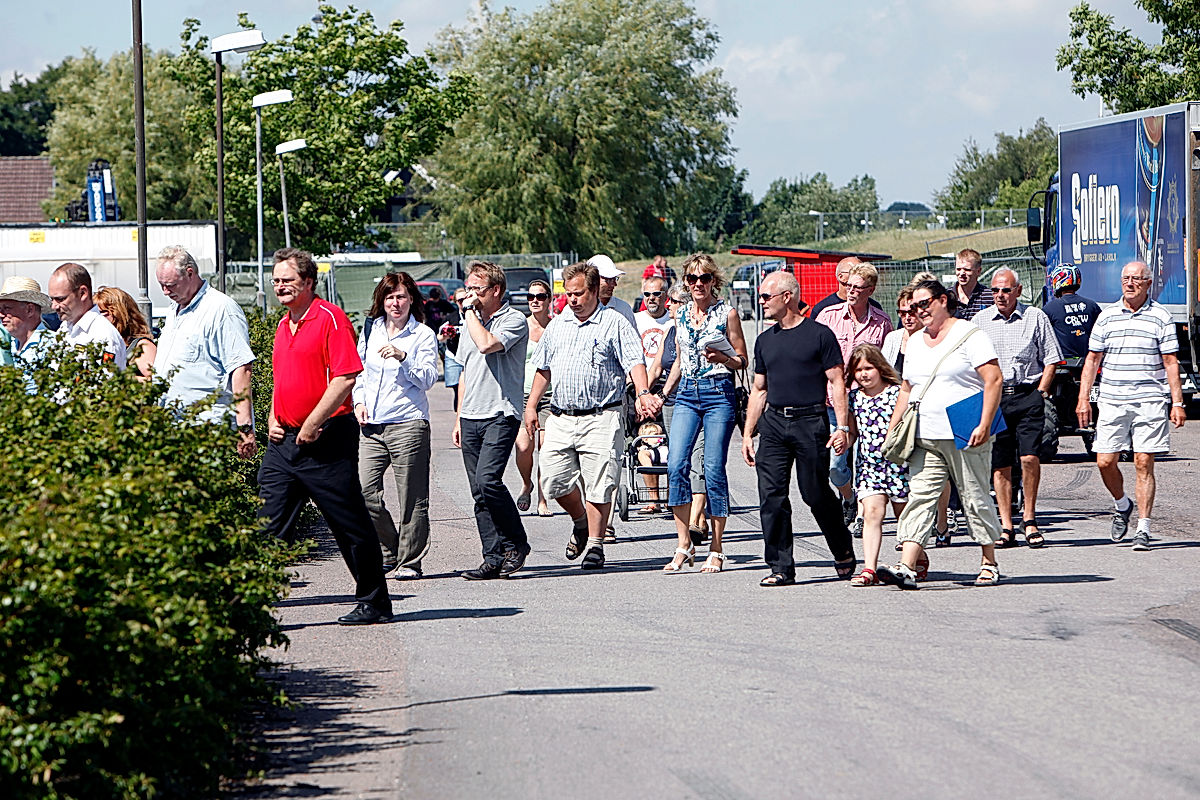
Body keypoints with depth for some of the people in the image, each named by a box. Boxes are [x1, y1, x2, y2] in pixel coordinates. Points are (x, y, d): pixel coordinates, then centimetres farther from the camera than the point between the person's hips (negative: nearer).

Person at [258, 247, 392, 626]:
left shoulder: (330, 318, -10)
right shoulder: (284, 326, 17)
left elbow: (345, 378, -18)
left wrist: (311, 426, -17)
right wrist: (273, 420, 11)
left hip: (325, 441, -8)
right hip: (284, 440, 8)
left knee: (351, 526, 2)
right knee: (268, 525, -1)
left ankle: (374, 604, 13)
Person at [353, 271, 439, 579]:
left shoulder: (423, 335, 0)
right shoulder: (370, 329, 13)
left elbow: (428, 379, -7)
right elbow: (359, 371, 22)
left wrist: (403, 357, -21)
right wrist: (358, 402, 7)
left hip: (408, 424, -4)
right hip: (370, 426, 4)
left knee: (411, 497, -2)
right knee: (365, 491, -4)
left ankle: (409, 561, 7)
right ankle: (389, 551, 14)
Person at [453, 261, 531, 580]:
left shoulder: (514, 320, -6)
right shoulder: (471, 323, 19)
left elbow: (487, 344, -25)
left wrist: (469, 311, -11)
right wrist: (459, 417, 21)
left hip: (501, 414, -8)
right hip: (471, 418, 8)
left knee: (487, 479, -21)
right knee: (479, 492, 3)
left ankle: (516, 542, -4)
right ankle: (494, 558, 5)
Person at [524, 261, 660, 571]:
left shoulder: (614, 323, -1)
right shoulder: (557, 325, 16)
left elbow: (634, 362, -10)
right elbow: (544, 368, 24)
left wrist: (643, 393, -26)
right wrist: (531, 405, 17)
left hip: (600, 419, -5)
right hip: (561, 418, 5)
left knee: (598, 486, -6)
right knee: (554, 480, 0)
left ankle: (595, 544, 5)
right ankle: (581, 523, 27)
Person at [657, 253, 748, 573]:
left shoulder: (727, 313, 0)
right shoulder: (682, 314, 13)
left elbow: (743, 361, 3)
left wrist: (721, 358, -16)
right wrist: (663, 394, 18)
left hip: (719, 393, -4)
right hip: (687, 393, 4)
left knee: (714, 470, -6)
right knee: (676, 465, -10)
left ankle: (716, 550, 2)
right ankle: (684, 545, -5)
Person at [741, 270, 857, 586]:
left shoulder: (819, 335, -1)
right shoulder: (765, 341, 16)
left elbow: (837, 382, -3)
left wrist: (842, 427, -12)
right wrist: (748, 433, 14)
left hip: (810, 422, -5)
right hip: (773, 422, 5)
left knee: (815, 494, -2)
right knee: (771, 495, -4)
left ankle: (844, 553, 21)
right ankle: (781, 568, 1)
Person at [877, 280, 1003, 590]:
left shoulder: (969, 336, -4)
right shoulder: (915, 342, 17)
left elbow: (994, 380, -11)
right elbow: (906, 390, 24)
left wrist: (984, 425, -18)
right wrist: (892, 429, 16)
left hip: (965, 436, -6)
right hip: (925, 439, 6)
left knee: (976, 499, 2)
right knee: (919, 498, -6)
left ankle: (989, 564, 15)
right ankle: (908, 567, -16)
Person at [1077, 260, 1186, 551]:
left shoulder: (1160, 317, 3)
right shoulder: (1107, 317, 9)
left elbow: (1171, 362, 2)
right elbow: (1092, 359, 12)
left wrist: (1177, 403, -4)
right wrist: (1083, 399, 4)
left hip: (1150, 402, -3)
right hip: (1111, 401, 3)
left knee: (1144, 464, -5)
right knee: (1105, 462, -1)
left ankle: (1143, 529, 0)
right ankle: (1122, 505, 28)